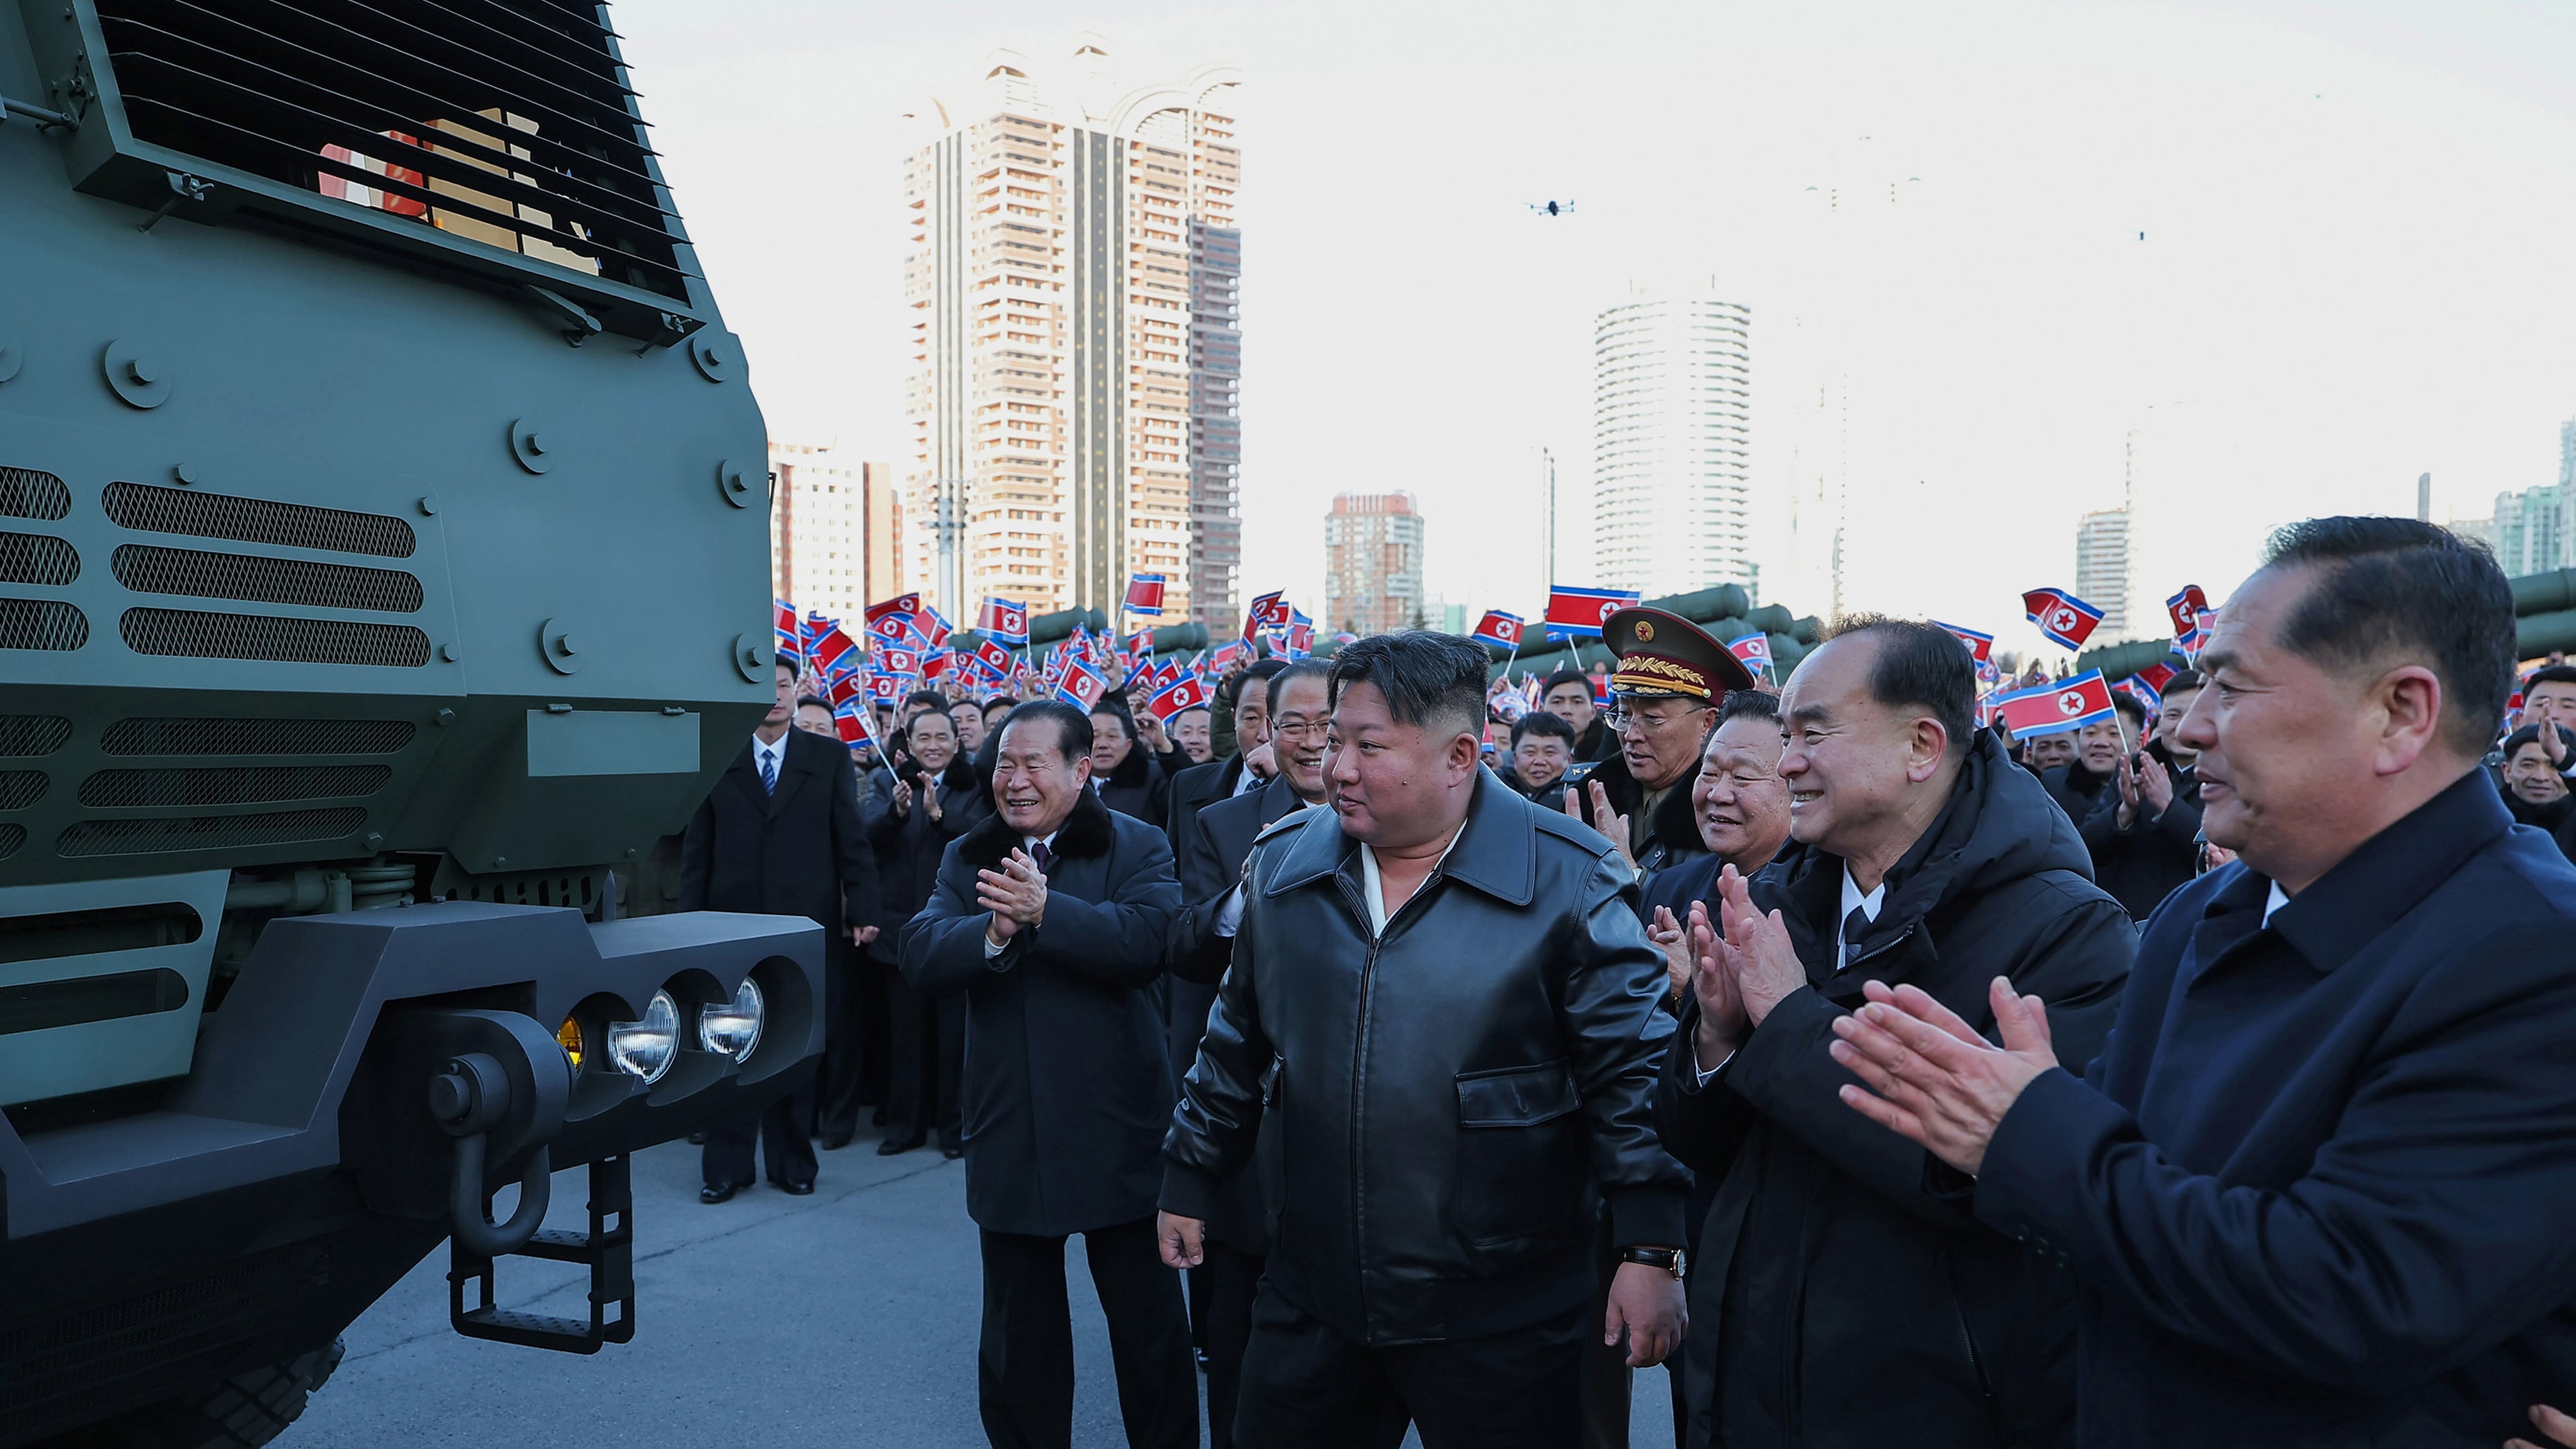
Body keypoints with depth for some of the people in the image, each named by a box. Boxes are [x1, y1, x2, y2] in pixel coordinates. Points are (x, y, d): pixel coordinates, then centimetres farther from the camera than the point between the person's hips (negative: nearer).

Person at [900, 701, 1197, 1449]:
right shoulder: (968, 857, 7)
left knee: (1148, 1316, 8)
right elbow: (920, 955, -7)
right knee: (1017, 1324, 18)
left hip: (1114, 1127, -3)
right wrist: (993, 932, -26)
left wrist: (1044, 910, -31)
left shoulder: (1138, 848, -4)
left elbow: (1148, 941, -22)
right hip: (1009, 1128, 4)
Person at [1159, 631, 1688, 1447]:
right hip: (1311, 1296, 4)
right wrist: (1189, 1183, 16)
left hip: (1502, 1318, -4)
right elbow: (1236, 1048, 13)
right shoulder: (1281, 866, 3)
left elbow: (1633, 1071, -10)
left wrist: (1653, 1253, -13)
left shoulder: (1571, 883, -11)